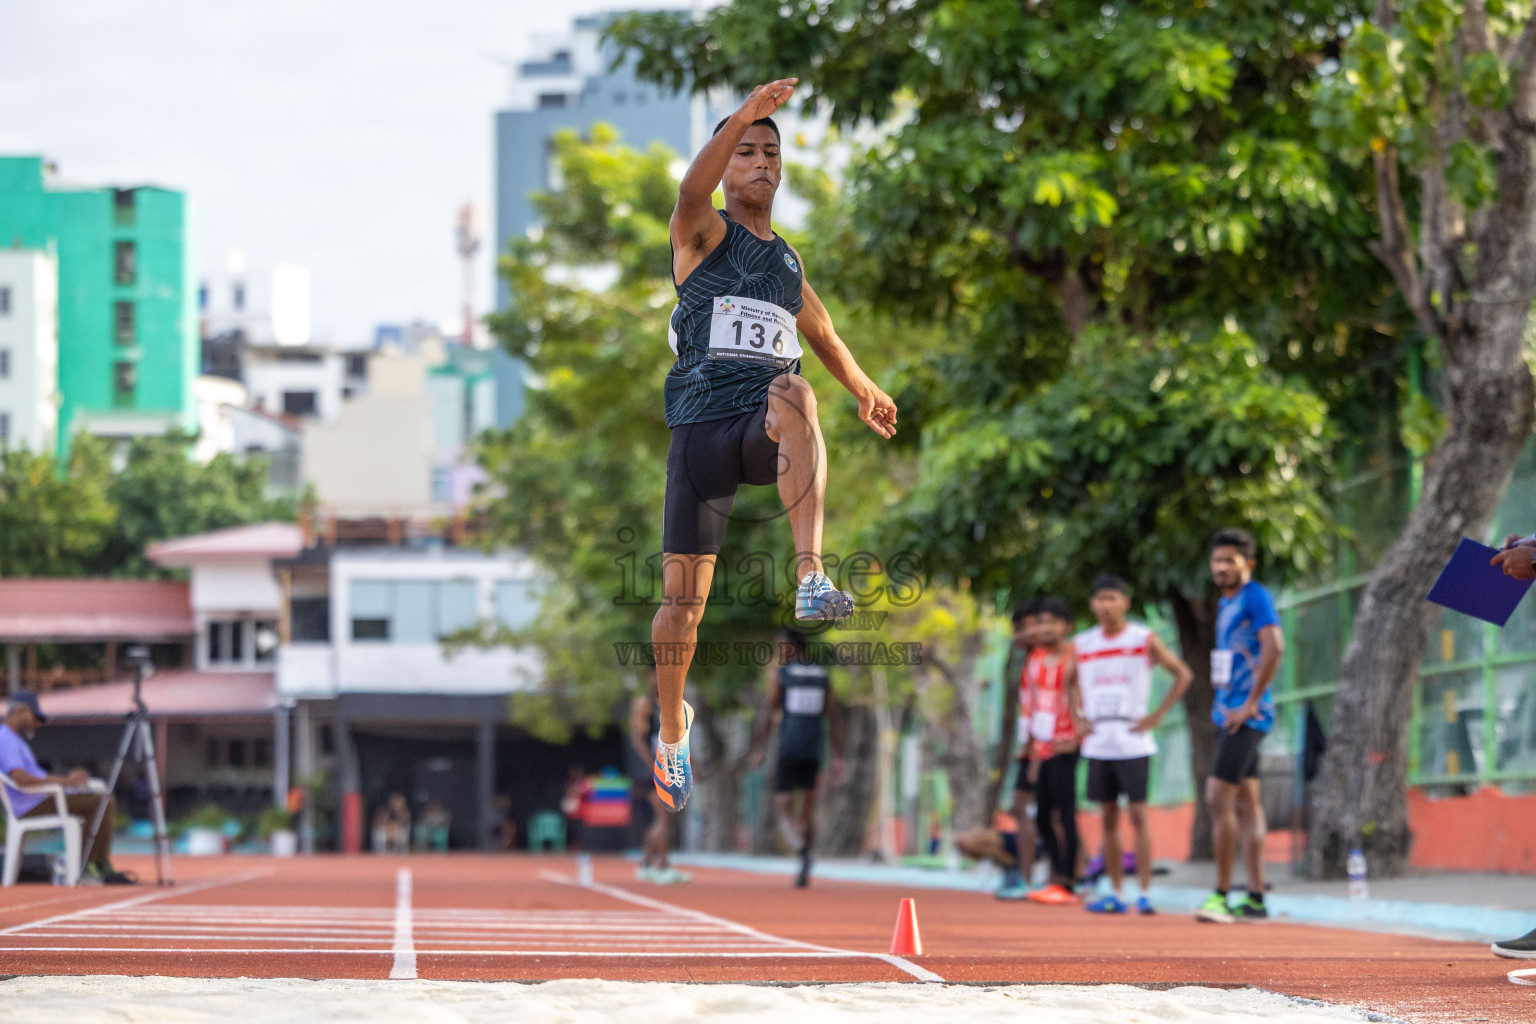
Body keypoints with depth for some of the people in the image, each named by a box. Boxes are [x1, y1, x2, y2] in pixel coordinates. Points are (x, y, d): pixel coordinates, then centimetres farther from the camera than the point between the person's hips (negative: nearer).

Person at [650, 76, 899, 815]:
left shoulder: (788, 262, 20)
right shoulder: (704, 235, 5)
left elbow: (822, 332, 39)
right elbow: (693, 188, -21)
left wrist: (864, 391, 52)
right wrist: (745, 113, -35)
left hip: (766, 431, 2)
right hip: (700, 427, -2)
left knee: (792, 393, -36)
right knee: (683, 595, -2)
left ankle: (812, 580, -48)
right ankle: (673, 732, 23)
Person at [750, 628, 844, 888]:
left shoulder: (782, 676, -1)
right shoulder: (823, 676, 9)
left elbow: (767, 716, -4)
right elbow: (834, 719, 7)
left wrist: (757, 750, 3)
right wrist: (837, 757, 9)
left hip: (788, 751, -3)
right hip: (814, 752, 4)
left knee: (783, 810, 0)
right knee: (808, 810, 15)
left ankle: (802, 850, -29)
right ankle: (804, 871, 12)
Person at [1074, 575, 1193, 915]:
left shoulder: (1145, 640, -3)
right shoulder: (1081, 645, 9)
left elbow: (1183, 674, 1)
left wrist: (1157, 716, -5)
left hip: (1133, 743, -4)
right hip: (1098, 744, 4)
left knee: (1137, 814, -7)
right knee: (1108, 817, 6)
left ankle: (1145, 893, -6)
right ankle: (1115, 894, 9)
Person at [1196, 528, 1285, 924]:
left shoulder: (1256, 597, -12)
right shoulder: (1225, 603, 16)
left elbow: (1274, 647, -24)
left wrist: (1249, 704, -22)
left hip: (1247, 716, -10)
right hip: (1229, 713, 10)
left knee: (1219, 797, -14)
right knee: (1245, 802, 9)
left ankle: (1221, 895, -13)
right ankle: (1255, 898, 12)